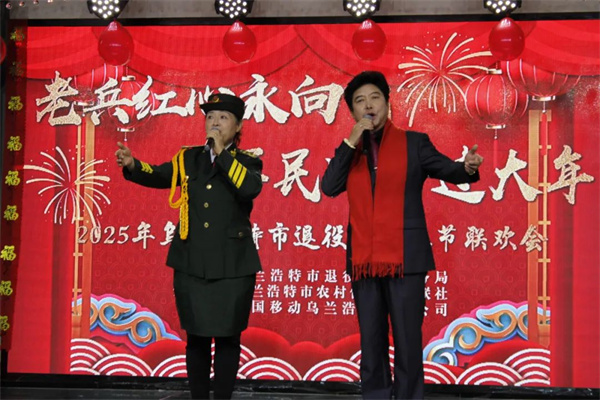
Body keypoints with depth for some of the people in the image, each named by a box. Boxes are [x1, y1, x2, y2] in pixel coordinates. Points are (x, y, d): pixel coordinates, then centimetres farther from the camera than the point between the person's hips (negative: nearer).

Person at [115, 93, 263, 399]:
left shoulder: (247, 163, 2)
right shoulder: (188, 158, 10)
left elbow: (251, 189, -18)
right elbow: (159, 176, -2)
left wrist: (222, 152, -17)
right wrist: (133, 165, -21)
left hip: (232, 265, -2)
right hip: (191, 264, 2)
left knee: (227, 337, 4)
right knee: (196, 337, 9)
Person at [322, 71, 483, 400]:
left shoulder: (413, 142, 4)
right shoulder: (348, 150, 12)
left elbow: (448, 170, -3)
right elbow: (329, 187, -2)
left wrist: (468, 167, -26)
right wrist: (352, 142, -8)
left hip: (405, 257, -3)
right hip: (363, 259, 3)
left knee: (407, 343, -1)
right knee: (371, 344, 9)